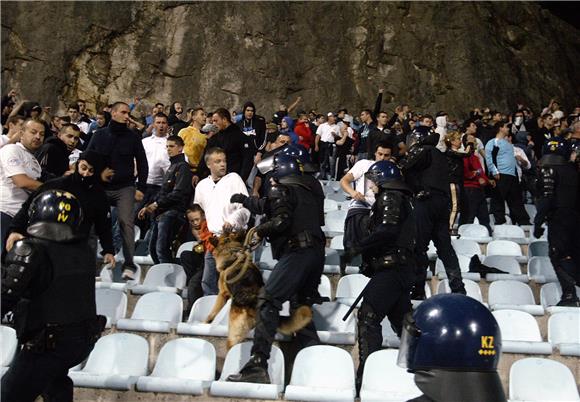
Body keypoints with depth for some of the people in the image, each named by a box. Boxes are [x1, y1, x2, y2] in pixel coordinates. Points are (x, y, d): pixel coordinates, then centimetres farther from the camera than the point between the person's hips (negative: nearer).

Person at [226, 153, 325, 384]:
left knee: (268, 301, -12)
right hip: (316, 251, 8)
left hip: (296, 251, -8)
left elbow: (281, 220, -15)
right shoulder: (309, 190, 22)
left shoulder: (281, 190, 0)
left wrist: (259, 230, 2)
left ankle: (258, 364, -21)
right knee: (303, 304, 17)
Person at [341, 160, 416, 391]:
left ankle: (365, 374, -17)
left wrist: (357, 248, -20)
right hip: (401, 268, 10)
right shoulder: (401, 199, 22)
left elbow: (387, 231, -21)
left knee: (368, 317, -14)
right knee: (402, 320, 17)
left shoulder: (390, 197, -7)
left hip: (390, 268, -10)